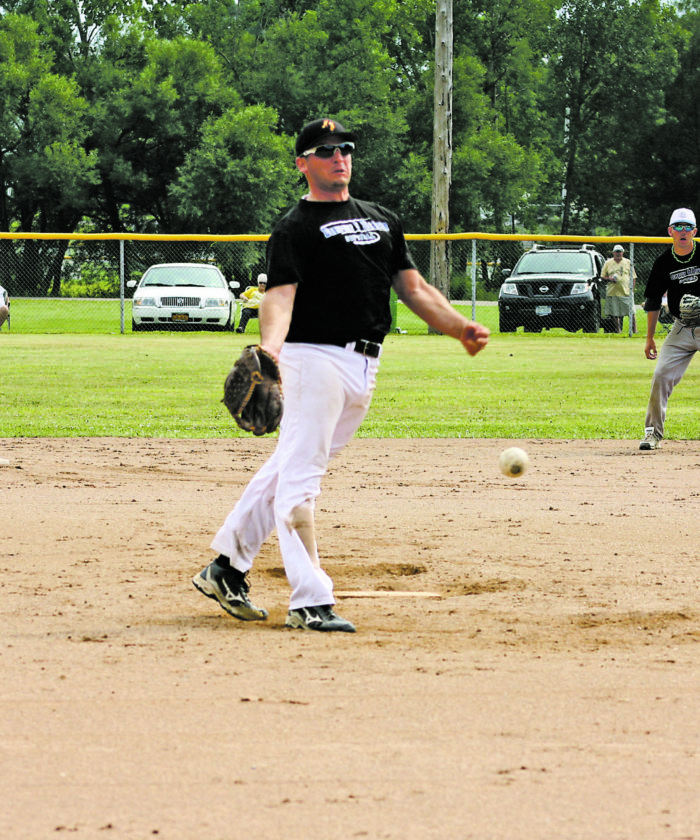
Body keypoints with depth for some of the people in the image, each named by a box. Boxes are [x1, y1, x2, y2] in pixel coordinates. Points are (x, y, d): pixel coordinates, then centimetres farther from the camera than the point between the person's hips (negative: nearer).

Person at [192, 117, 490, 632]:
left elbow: (414, 289, 20)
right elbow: (280, 293, -17)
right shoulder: (296, 227, -4)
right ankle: (310, 601, -10)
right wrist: (270, 346, -36)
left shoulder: (383, 220, 19)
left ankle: (227, 569, 19)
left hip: (364, 368, 7)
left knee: (290, 469, 11)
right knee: (300, 476, -8)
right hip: (315, 358, -7)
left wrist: (460, 328, 7)